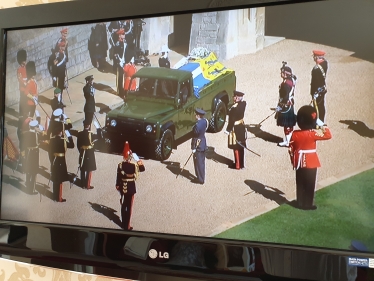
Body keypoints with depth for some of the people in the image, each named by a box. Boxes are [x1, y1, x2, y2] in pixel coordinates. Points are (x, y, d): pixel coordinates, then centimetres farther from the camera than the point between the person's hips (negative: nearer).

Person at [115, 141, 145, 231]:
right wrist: (138, 160, -1)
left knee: (123, 205, 16)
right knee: (129, 206, 4)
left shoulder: (120, 165, -8)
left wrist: (117, 186, 9)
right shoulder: (133, 165, -17)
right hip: (131, 187, -3)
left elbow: (118, 177, -2)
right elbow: (143, 169, 0)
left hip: (123, 187, 4)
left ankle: (124, 224, 26)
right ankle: (127, 225, 6)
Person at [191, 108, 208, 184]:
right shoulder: (205, 121, -2)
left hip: (198, 146, -8)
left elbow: (195, 137, -20)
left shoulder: (197, 125, -26)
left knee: (198, 162, 4)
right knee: (202, 162, 18)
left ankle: (200, 179, 13)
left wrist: (193, 148, -14)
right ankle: (202, 177, 30)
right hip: (203, 143, 8)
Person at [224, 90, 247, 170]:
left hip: (235, 129, -8)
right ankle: (241, 164, 30)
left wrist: (228, 130, -12)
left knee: (236, 147, 6)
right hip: (241, 127, 8)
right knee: (241, 146, 17)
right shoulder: (243, 103, -6)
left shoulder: (234, 108, -26)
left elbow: (232, 121, -22)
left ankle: (238, 165, 17)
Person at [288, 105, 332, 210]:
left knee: (300, 184, 13)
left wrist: (293, 161, 13)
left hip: (299, 163, 4)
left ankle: (300, 203, 22)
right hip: (311, 163, -4)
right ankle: (308, 204, 14)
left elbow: (291, 149, 1)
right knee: (310, 185, 7)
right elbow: (328, 135, -13)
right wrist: (323, 125, -5)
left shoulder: (295, 134, -5)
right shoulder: (313, 134, -18)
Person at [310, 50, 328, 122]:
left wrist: (313, 93, -18)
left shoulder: (316, 68, -26)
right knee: (322, 106, 18)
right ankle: (321, 121, 30)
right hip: (323, 88, 9)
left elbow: (314, 82, -24)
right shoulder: (325, 63, -5)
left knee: (317, 107, 1)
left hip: (317, 90, -9)